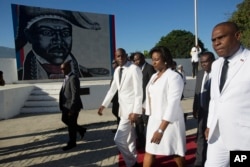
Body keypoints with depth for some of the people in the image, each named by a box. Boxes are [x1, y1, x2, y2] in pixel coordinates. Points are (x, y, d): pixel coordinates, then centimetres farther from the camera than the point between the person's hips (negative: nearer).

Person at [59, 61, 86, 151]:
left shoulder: (73, 78, -19)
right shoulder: (67, 77, 11)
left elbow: (75, 94, -23)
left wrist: (72, 108, -23)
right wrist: (63, 106, 13)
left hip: (72, 106, -10)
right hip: (66, 105, 10)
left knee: (71, 124, 4)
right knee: (65, 120, 21)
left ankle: (72, 143, 22)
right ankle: (81, 130, 36)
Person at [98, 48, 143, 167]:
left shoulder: (134, 69, -15)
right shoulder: (117, 71, 9)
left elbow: (138, 92, -19)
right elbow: (112, 89, 16)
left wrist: (136, 111, -23)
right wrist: (104, 105, 13)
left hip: (131, 108, -8)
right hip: (123, 107, 8)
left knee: (119, 139, -8)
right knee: (129, 139, 19)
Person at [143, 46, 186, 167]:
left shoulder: (174, 77, -15)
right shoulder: (154, 76, 8)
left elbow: (173, 104, -22)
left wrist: (161, 129, -24)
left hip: (169, 121, -7)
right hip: (154, 119, 7)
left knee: (175, 151, 11)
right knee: (149, 150, 11)